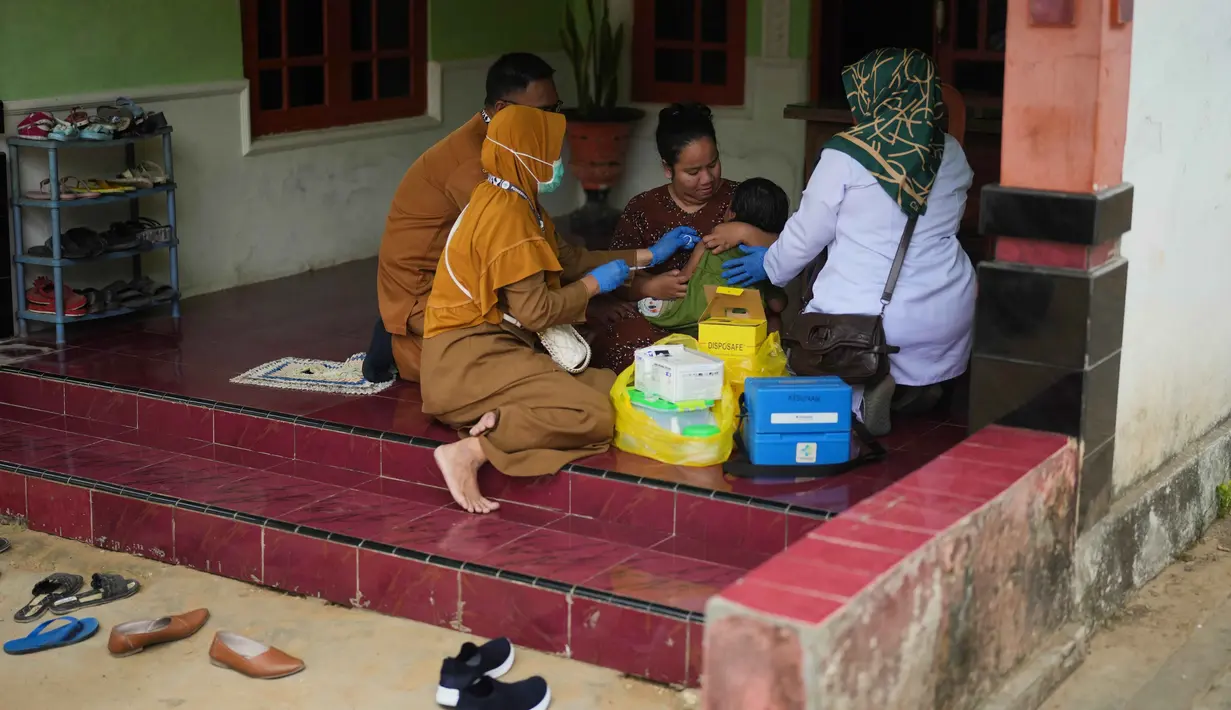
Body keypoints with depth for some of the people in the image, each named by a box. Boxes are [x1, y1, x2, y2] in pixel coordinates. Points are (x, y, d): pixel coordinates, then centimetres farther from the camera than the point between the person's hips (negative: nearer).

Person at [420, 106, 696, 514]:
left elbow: (569, 259, 24)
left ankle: (503, 420, -13)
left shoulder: (518, 203, 15)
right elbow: (535, 310, -19)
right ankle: (472, 451, -25)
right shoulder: (507, 213, -17)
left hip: (493, 349, 10)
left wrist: (648, 256, 24)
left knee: (610, 386, 3)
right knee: (594, 416, -22)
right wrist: (595, 284, -3)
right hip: (472, 357, -10)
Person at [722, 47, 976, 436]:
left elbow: (807, 234, 0)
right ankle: (917, 384, 9)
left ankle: (858, 391, -12)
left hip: (863, 316, -4)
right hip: (946, 318, 4)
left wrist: (769, 266, 22)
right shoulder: (952, 154, 5)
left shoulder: (845, 155, -9)